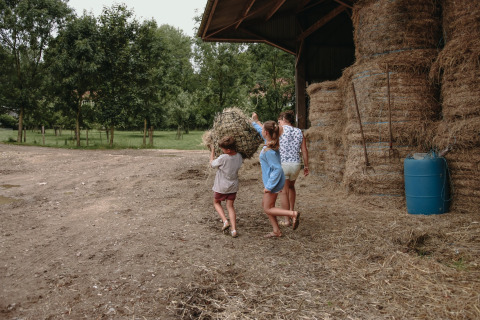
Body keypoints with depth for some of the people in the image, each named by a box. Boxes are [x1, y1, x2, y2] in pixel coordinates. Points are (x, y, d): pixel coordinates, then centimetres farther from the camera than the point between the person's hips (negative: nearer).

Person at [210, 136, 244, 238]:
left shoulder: (223, 158, -25)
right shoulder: (239, 157, -10)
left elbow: (212, 163, -7)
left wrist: (212, 151, 5)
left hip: (221, 187, -4)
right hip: (233, 186, 5)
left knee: (216, 203, 20)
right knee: (230, 206, 12)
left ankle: (225, 221, 0)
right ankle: (234, 229, 1)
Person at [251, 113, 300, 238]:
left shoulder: (269, 151, -26)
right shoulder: (270, 142, 2)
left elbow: (277, 169, -27)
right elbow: (260, 130, 24)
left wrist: (269, 186, -24)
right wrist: (255, 121, 35)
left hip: (274, 181, -10)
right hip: (272, 180, 10)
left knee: (268, 209, 3)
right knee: (265, 204, 18)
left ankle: (293, 214, -5)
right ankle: (276, 231, 22)